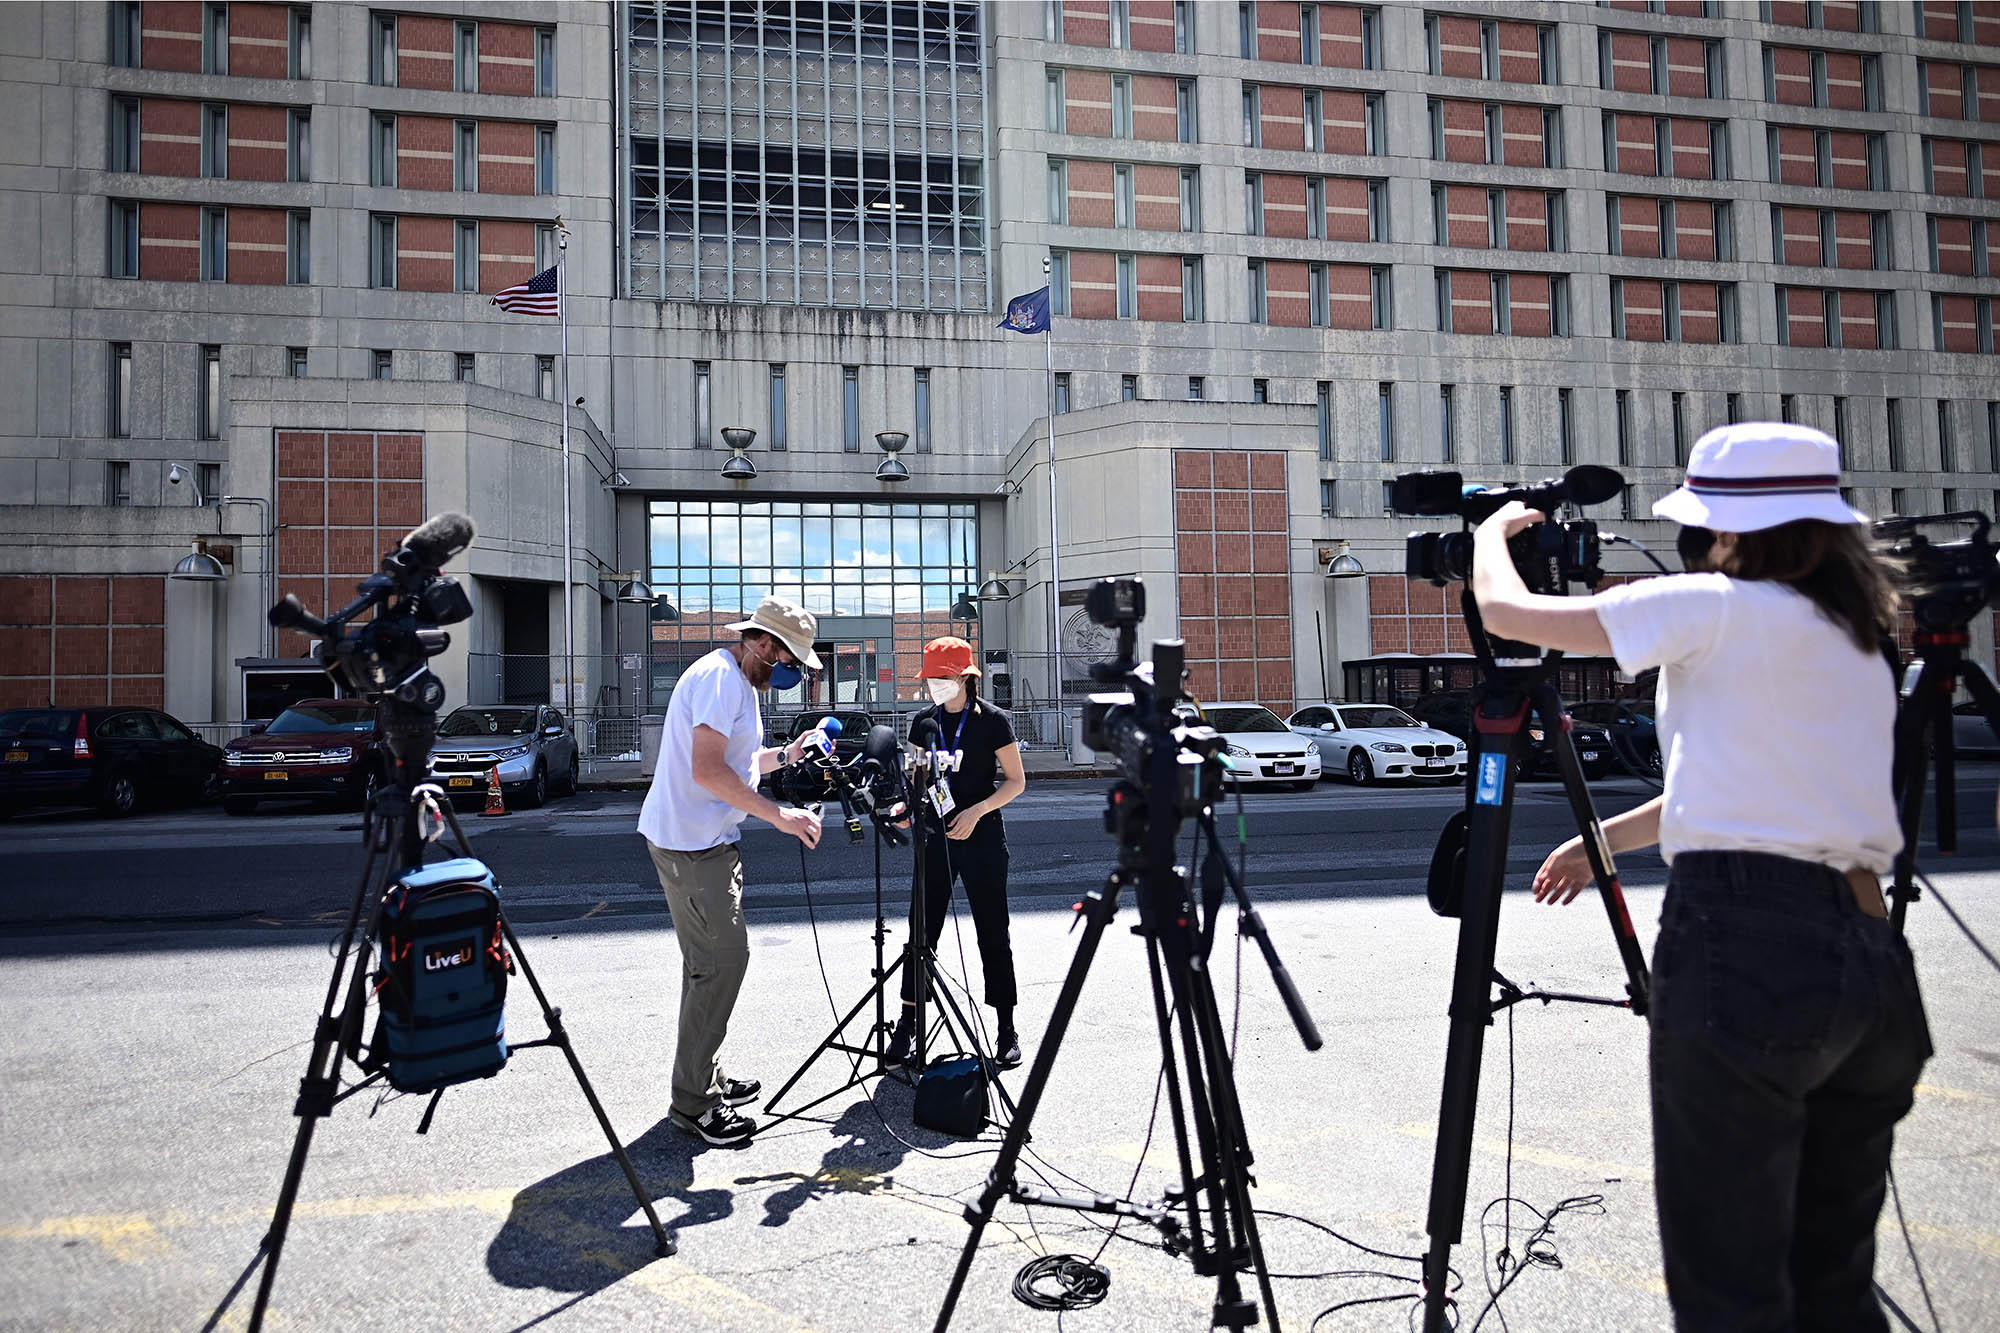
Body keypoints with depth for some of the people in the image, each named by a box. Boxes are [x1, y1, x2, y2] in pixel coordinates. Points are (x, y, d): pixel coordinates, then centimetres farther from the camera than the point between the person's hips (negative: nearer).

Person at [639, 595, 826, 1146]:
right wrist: (780, 815, -26)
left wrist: (784, 755, 16)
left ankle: (707, 1078, 26)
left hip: (709, 842, 11)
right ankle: (693, 1101, -1)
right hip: (691, 844, -11)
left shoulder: (738, 681, 18)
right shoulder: (719, 676, -16)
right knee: (722, 960, -10)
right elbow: (708, 771, -26)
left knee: (712, 962, 15)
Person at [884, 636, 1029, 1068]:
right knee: (922, 931, 5)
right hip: (934, 838, 4)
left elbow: (1016, 781, -4)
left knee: (992, 932, 3)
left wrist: (976, 811, -18)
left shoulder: (992, 720, -6)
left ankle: (1006, 1030, 13)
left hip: (981, 839, -4)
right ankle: (908, 1024, 14)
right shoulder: (923, 722, 7)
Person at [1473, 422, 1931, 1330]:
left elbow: (1505, 612, -1)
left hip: (1746, 947, -8)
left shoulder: (1718, 607, -5)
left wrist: (1493, 533, 19)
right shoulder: (1860, 648, 19)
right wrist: (1604, 841, 36)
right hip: (1870, 960, 8)